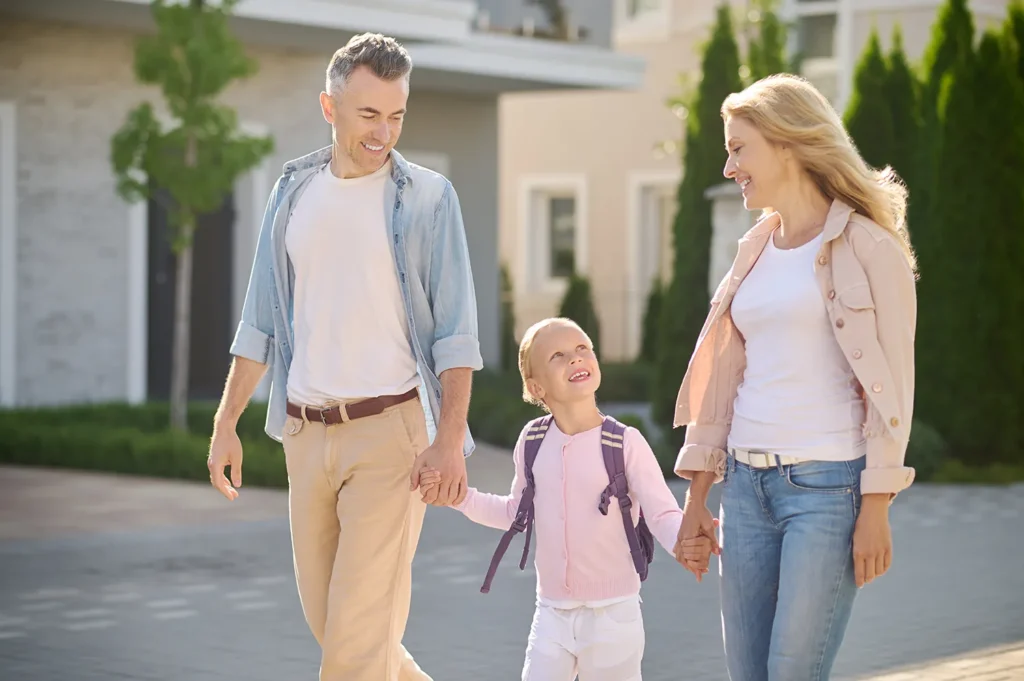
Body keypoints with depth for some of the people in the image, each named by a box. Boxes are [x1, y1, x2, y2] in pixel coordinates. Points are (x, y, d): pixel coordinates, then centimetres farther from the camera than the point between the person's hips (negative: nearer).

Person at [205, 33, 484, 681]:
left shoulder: (428, 197, -2)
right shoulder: (294, 192, 10)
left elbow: (456, 332, -6)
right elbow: (261, 323, 14)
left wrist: (451, 440, -15)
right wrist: (226, 422, 9)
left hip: (389, 429, -5)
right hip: (306, 432, 5)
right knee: (326, 618, 11)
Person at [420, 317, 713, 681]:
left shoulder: (625, 443, -15)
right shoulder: (532, 441, 0)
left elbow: (662, 513, -17)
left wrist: (683, 542, -37)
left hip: (613, 614, -4)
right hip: (551, 613, 4)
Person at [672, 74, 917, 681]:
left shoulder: (866, 248, -4)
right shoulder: (755, 251, 15)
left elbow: (891, 385, -8)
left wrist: (876, 509, -13)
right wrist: (696, 500, 15)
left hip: (828, 484, -6)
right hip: (748, 484, 6)